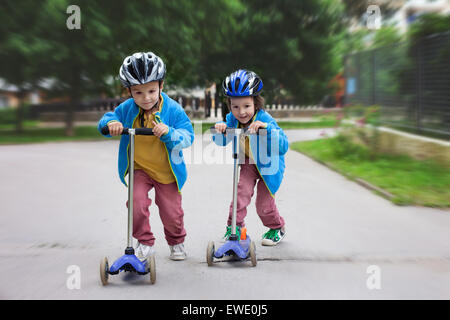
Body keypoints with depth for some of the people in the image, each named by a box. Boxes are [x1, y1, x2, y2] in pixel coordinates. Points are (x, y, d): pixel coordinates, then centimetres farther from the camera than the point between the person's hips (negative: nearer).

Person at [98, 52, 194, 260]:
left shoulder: (173, 110, -16)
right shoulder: (127, 109, -9)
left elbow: (188, 137, -21)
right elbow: (105, 120, 1)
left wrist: (169, 132, -40)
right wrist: (111, 124, -23)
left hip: (166, 171, -1)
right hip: (139, 169, 2)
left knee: (171, 211, 8)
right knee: (137, 202, -19)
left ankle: (176, 242, 39)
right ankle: (145, 243, 4)